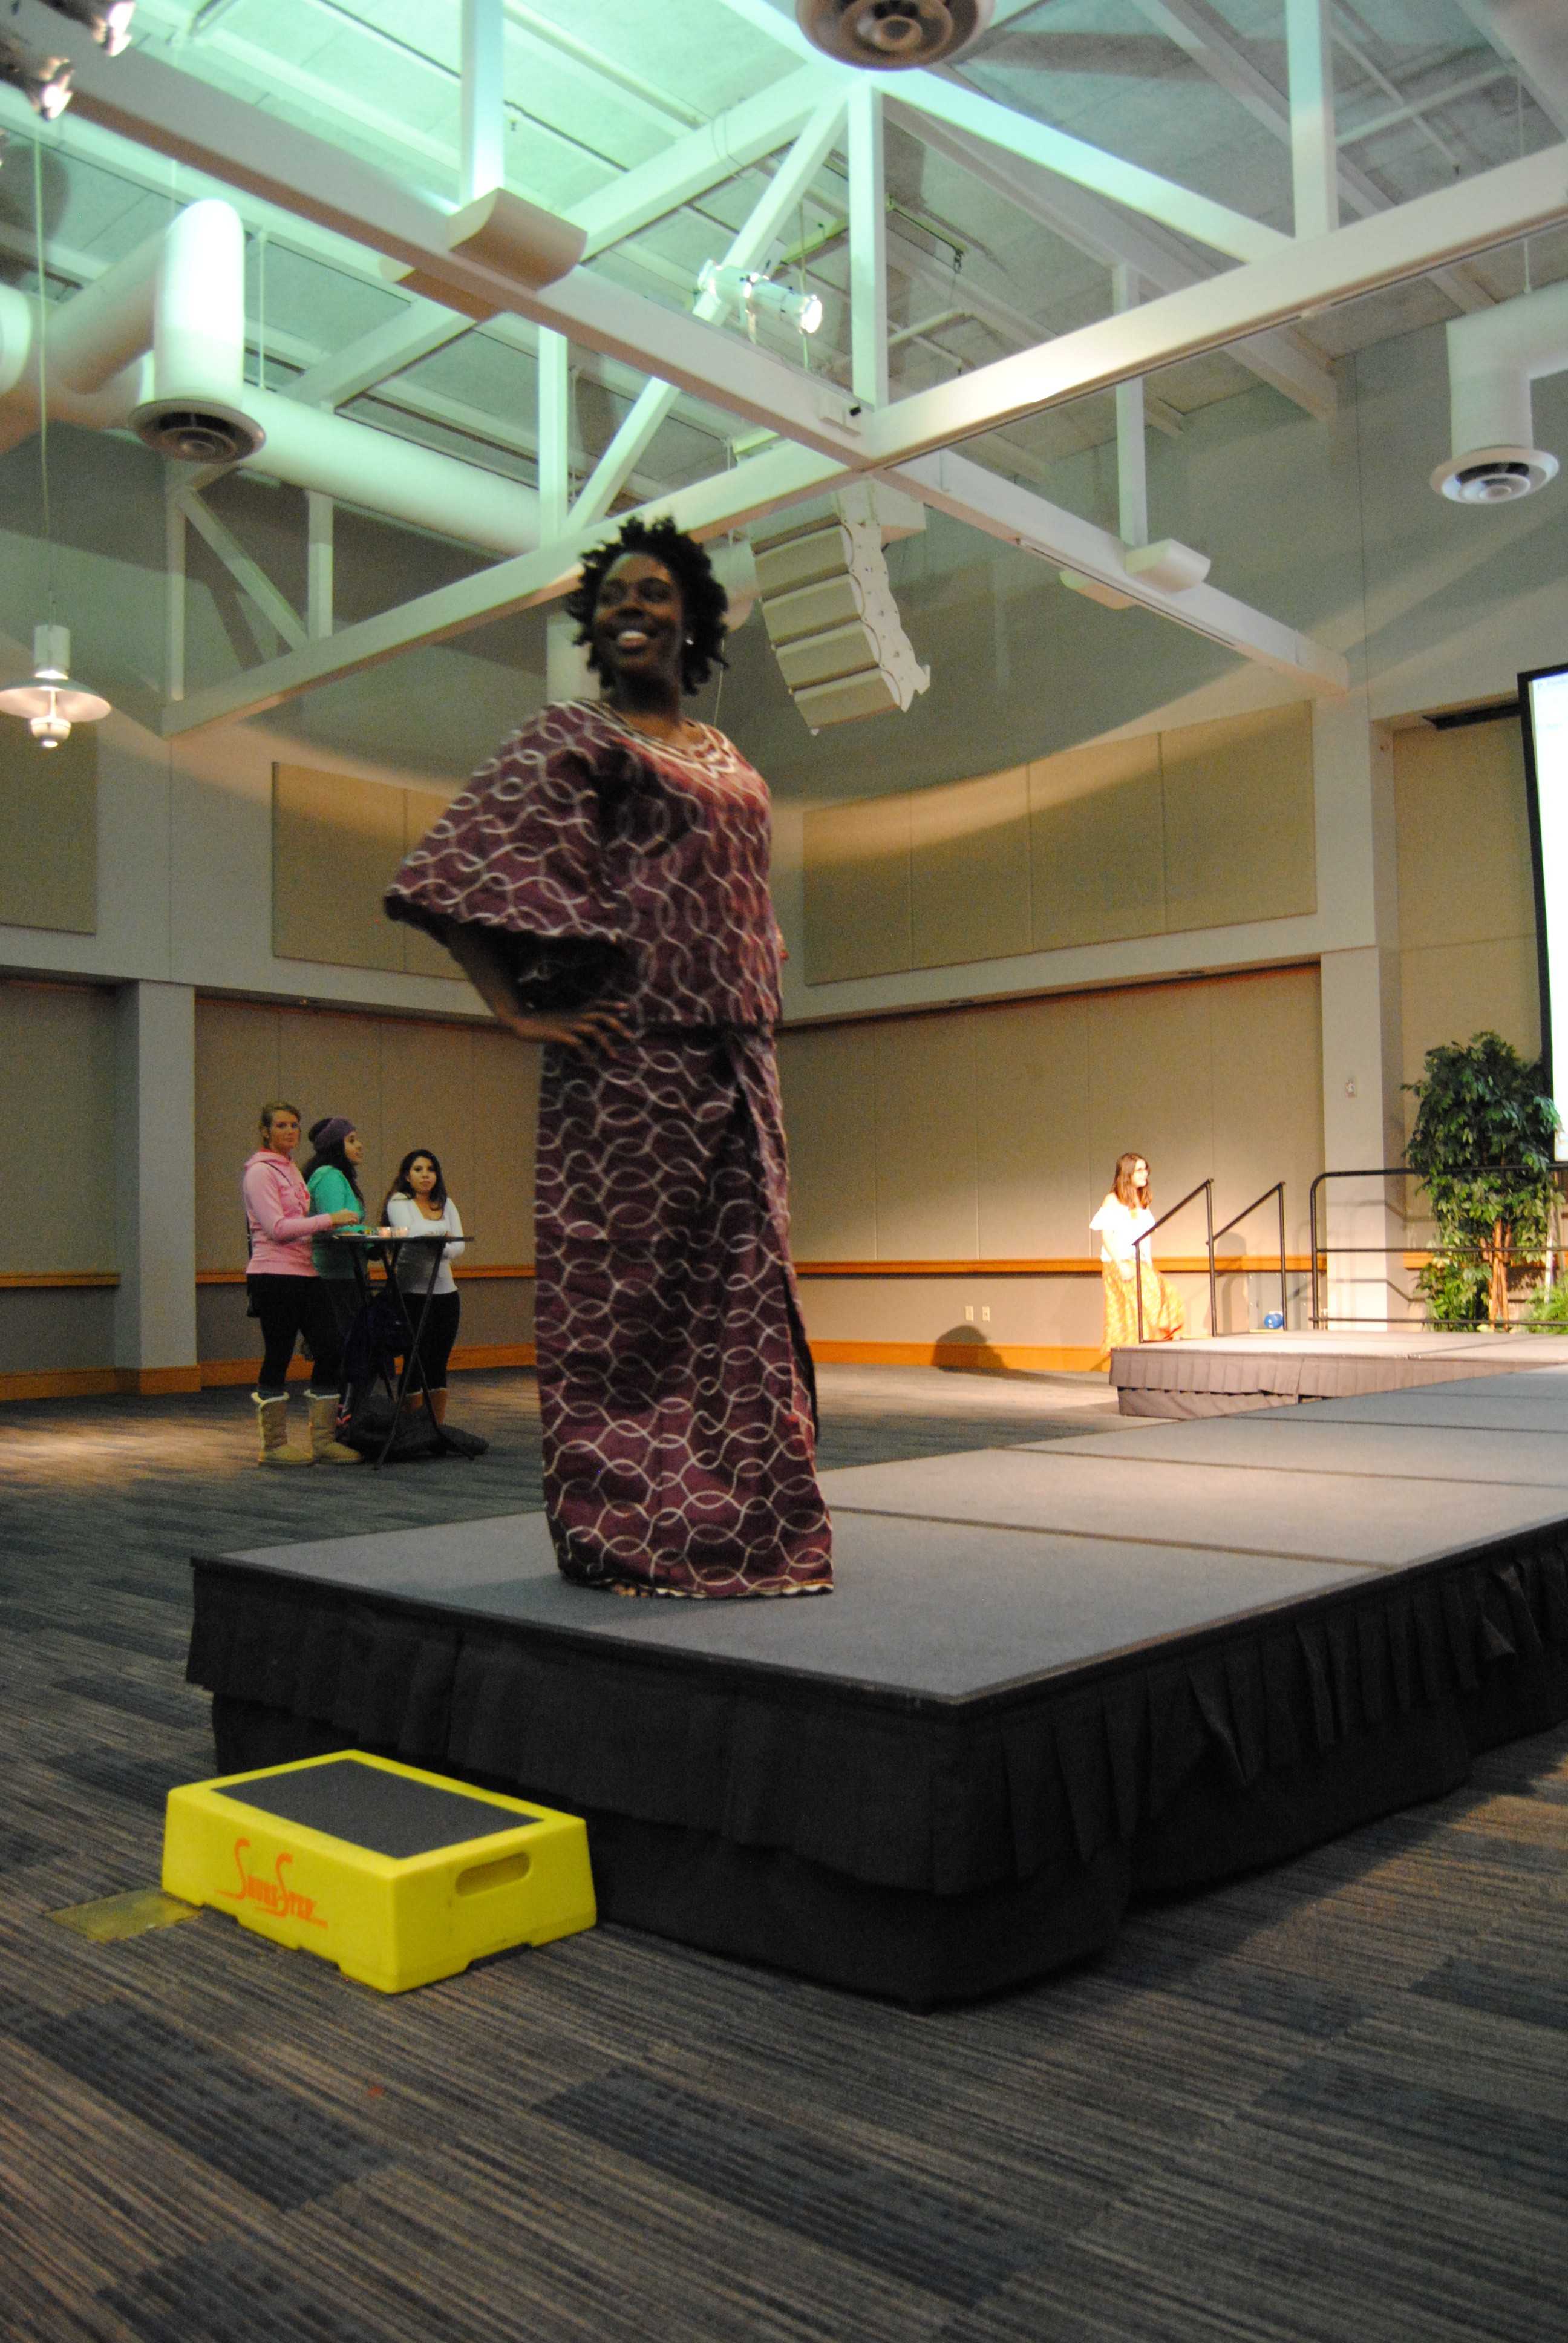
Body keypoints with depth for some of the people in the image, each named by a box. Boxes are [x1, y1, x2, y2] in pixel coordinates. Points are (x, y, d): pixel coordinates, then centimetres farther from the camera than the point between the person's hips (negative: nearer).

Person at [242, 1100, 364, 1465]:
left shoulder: (290, 1169, 19)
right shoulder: (260, 1171, -8)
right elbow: (277, 1228, -18)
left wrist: (329, 1226, 12)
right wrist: (329, 1220, -20)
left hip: (305, 1273, 8)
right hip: (274, 1275, -8)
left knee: (331, 1349, 3)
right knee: (278, 1357, -2)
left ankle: (323, 1442, 10)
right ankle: (273, 1445, 9)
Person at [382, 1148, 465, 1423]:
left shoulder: (446, 1204, 14)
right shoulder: (398, 1203, 0)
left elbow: (459, 1248, 3)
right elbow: (411, 1235, -18)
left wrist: (438, 1246, -16)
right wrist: (443, 1235, -5)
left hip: (445, 1291, 5)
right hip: (413, 1293, -5)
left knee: (439, 1365, 9)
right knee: (417, 1363, -5)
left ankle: (439, 1427, 15)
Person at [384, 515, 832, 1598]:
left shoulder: (730, 759, 21)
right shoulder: (574, 738, 1)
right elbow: (457, 874, -9)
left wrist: (760, 1022, 17)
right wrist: (523, 1014, -14)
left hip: (734, 1065, 7)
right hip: (629, 1062, -7)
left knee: (741, 1288, 8)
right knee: (624, 1291, -4)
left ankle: (744, 1527, 18)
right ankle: (625, 1537, 5)